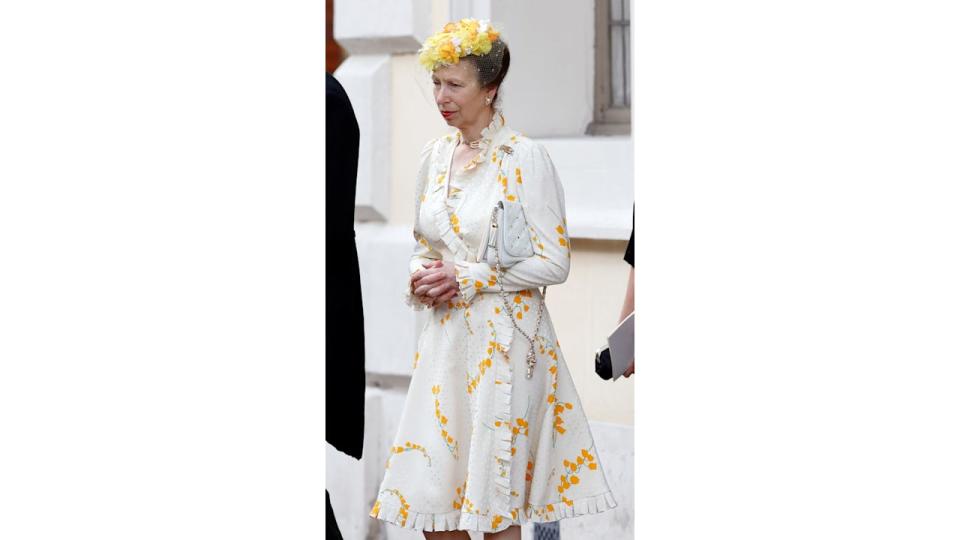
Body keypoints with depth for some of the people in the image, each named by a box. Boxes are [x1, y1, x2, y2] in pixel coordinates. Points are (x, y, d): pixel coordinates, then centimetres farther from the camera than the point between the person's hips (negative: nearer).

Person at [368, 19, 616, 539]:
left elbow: (554, 262, -12)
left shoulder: (524, 158, -10)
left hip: (504, 340, -6)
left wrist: (466, 277, -15)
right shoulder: (435, 154, 9)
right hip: (445, 336, 6)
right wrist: (421, 276, -1)